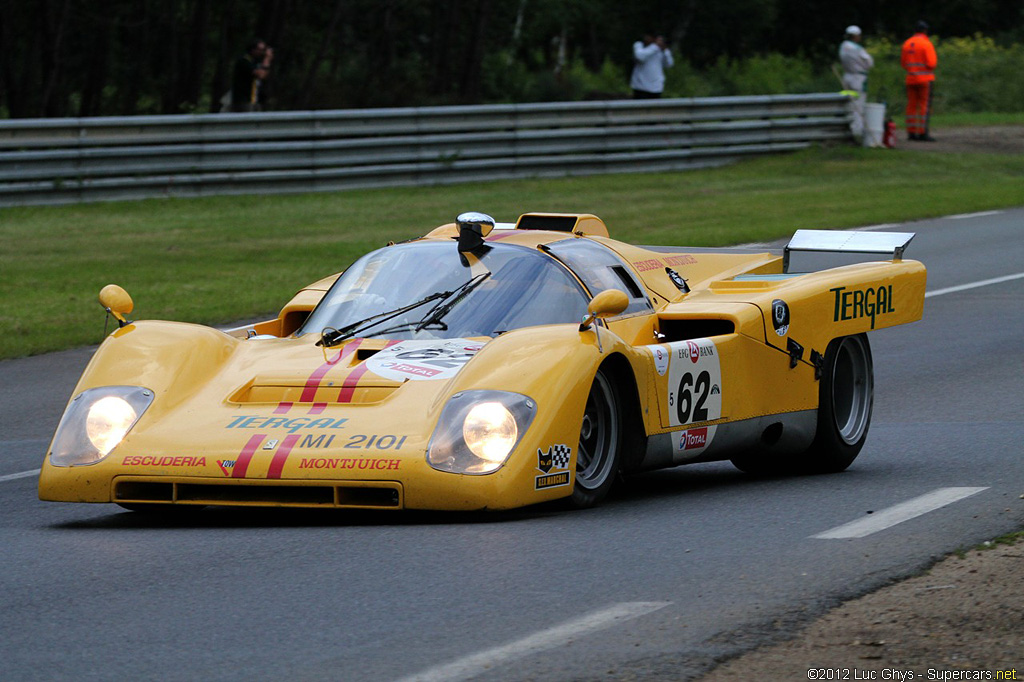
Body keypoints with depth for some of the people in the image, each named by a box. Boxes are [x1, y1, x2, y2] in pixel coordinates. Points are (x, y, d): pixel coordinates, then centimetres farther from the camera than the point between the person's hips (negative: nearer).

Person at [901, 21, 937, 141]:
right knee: (925, 106, -5)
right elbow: (931, 62, -16)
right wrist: (934, 62, 6)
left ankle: (911, 132, 8)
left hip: (911, 79, 6)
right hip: (925, 79, -6)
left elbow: (903, 63, 14)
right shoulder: (926, 44, -10)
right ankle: (923, 133, -9)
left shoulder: (907, 44, 9)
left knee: (912, 105, 9)